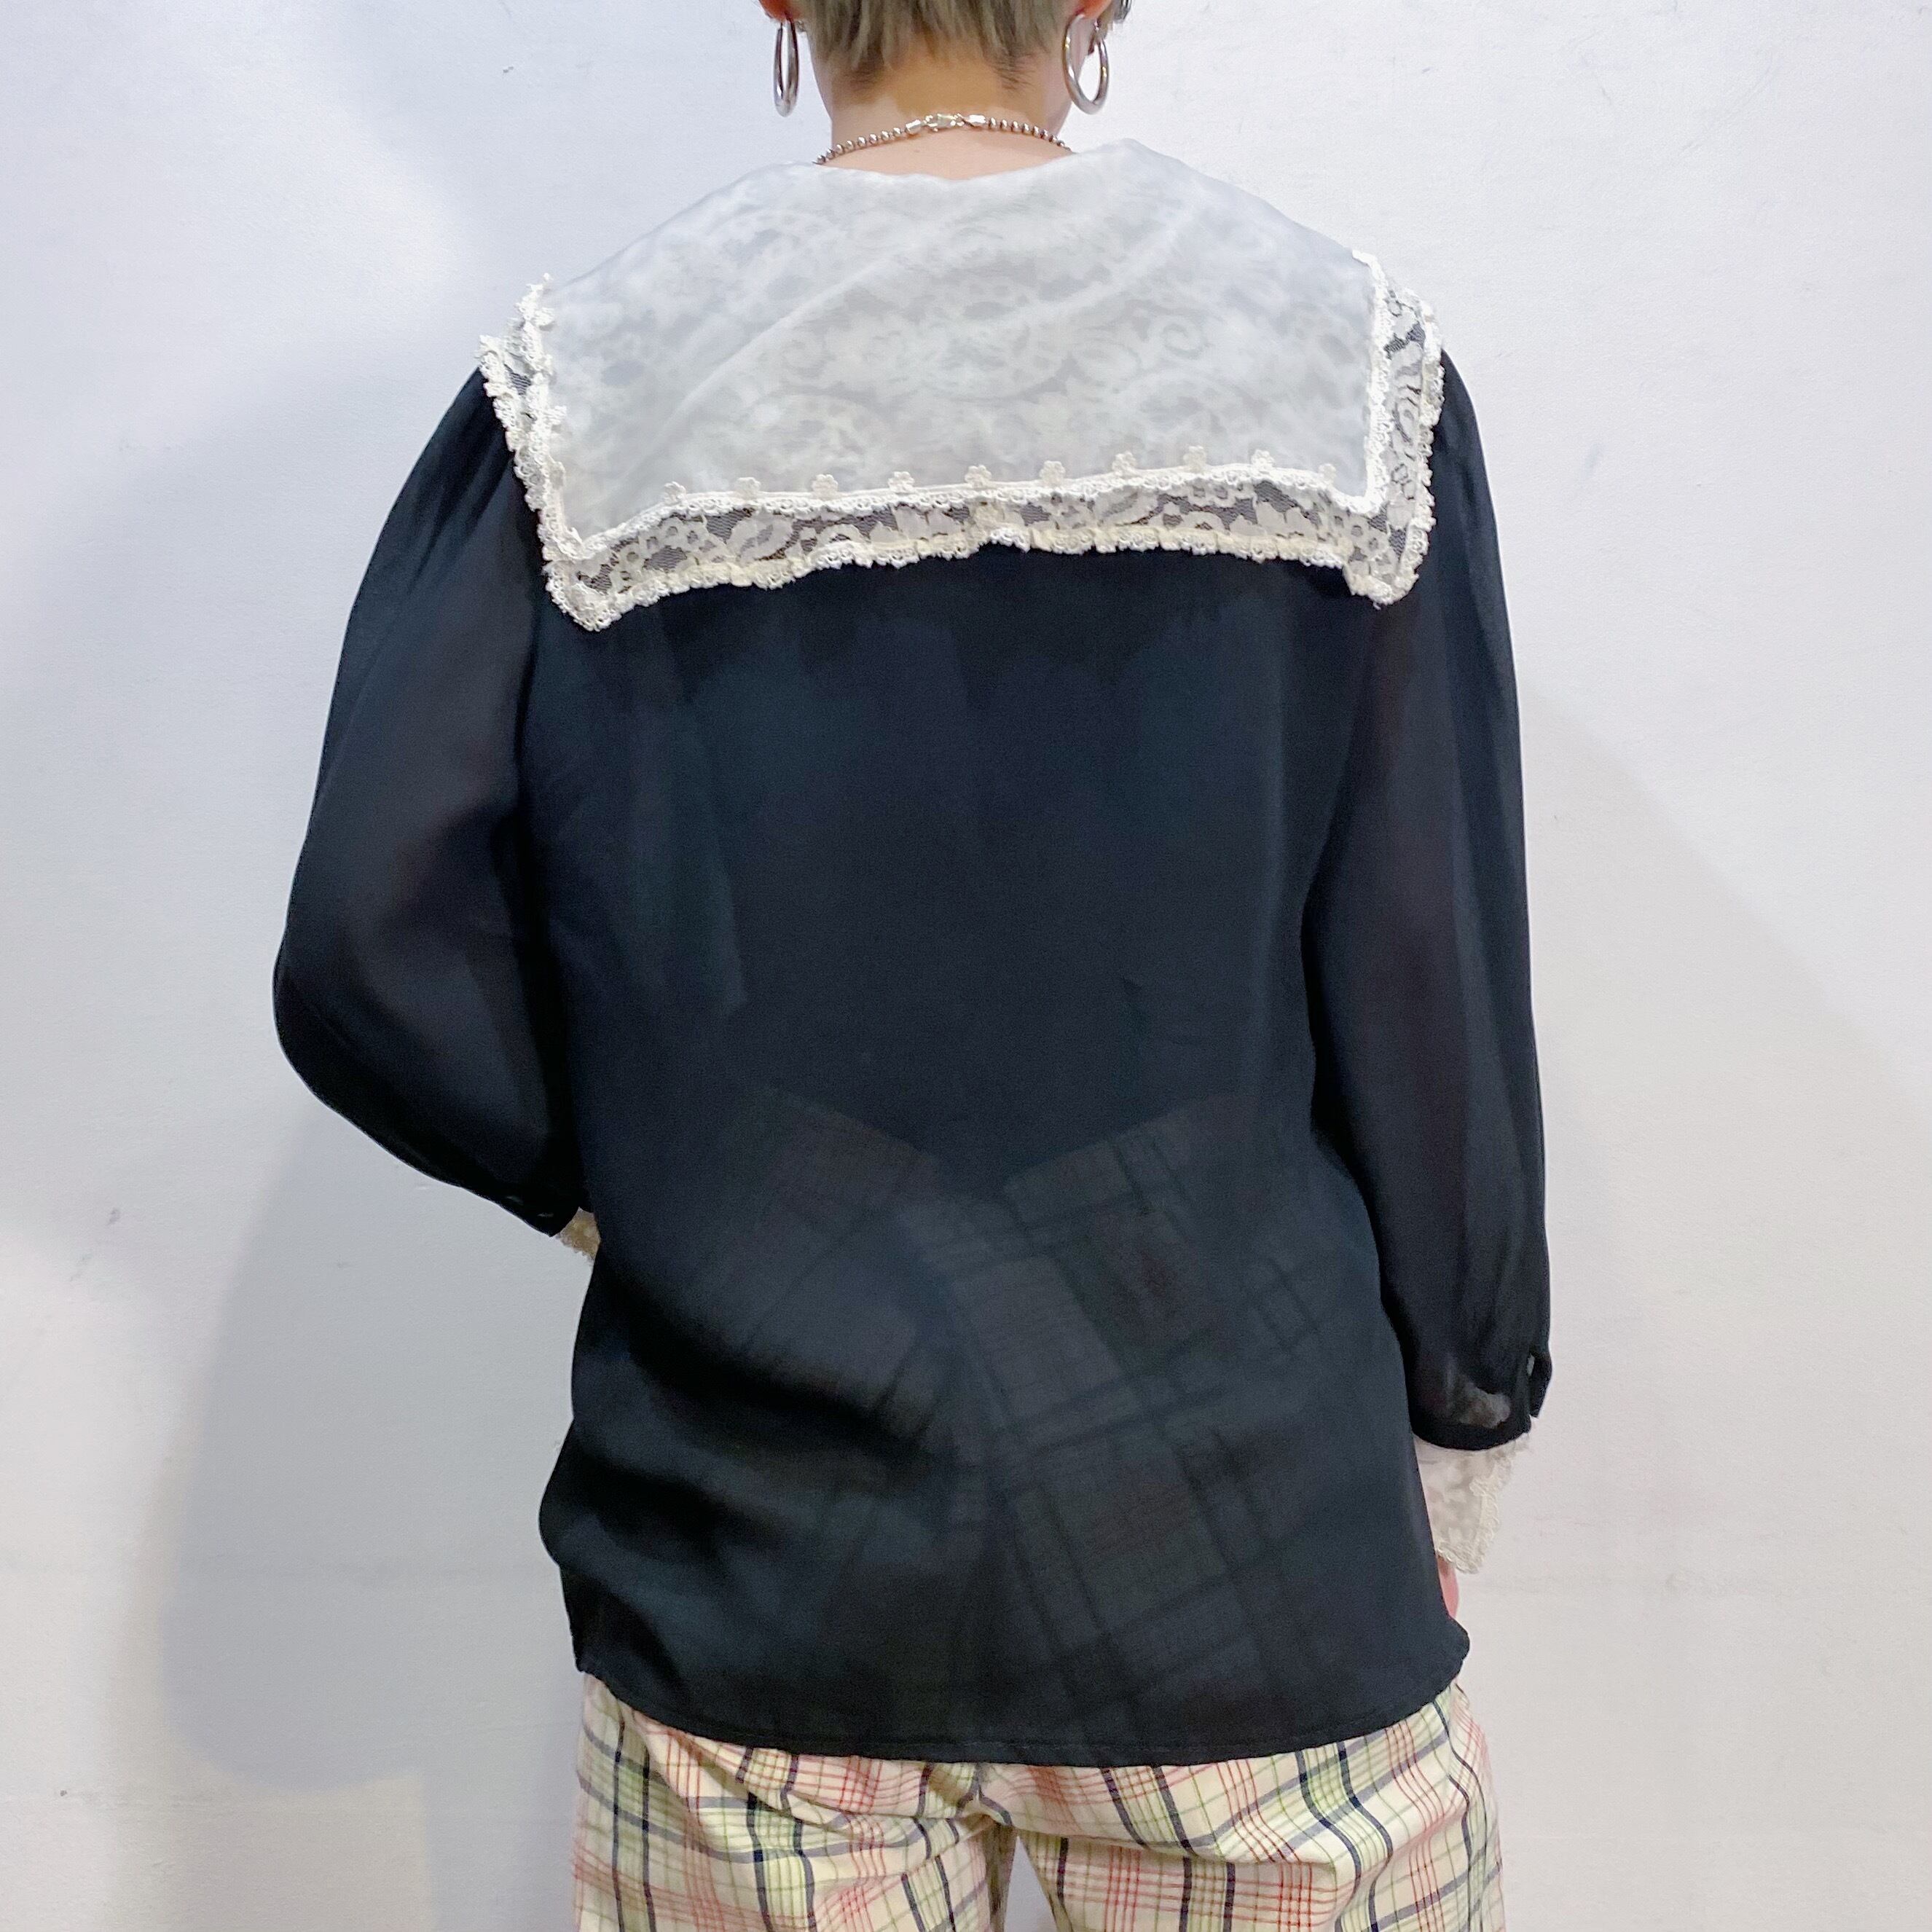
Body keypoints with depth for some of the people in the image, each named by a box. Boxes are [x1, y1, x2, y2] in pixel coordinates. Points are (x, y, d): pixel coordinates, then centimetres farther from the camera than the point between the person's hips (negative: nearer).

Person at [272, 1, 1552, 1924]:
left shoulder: (584, 392, -5)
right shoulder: (1343, 362, -6)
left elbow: (370, 960, -10)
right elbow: (1437, 990, -5)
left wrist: (609, 1181, 7)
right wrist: (1463, 1406, 8)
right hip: (1242, 1565, 0)